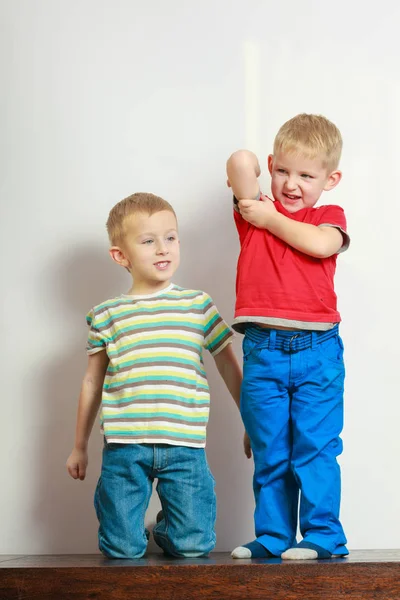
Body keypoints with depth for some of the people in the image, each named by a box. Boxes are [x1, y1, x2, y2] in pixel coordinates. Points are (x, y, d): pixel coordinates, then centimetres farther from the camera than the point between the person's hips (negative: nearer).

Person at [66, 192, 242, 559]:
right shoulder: (107, 315, 7)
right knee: (121, 550, -1)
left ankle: (165, 529, 30)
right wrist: (80, 446, 20)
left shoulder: (198, 305, 8)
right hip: (124, 446, 0)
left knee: (194, 545, -2)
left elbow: (229, 367, 15)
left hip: (184, 445, 0)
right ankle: (136, 531, 33)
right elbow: (93, 382, 16)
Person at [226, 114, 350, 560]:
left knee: (316, 448, -2)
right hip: (263, 351, 1)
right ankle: (272, 538, 15)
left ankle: (322, 536, 5)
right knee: (269, 453, 8)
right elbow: (241, 161, -5)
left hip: (317, 352, -1)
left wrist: (271, 218, -4)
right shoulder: (254, 210, 10)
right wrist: (246, 175, 15)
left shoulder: (328, 217, 10)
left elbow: (320, 244, -13)